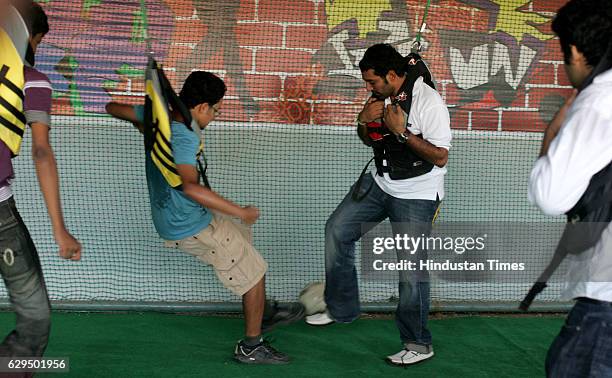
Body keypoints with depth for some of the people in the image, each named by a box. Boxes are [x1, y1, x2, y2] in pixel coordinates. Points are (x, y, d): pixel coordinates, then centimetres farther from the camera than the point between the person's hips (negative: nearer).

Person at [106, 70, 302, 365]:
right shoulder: (184, 136, -27)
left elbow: (113, 108, 14)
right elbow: (190, 186, -44)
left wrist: (141, 122, 34)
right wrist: (240, 211, -37)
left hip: (172, 221, 10)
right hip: (194, 228, -10)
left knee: (243, 238, 27)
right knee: (254, 273, 4)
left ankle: (263, 315, 37)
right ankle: (251, 347, 18)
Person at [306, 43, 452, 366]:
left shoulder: (428, 101, -20)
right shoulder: (382, 96, 0)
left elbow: (440, 157, -21)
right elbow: (368, 140, 14)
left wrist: (402, 131, -27)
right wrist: (364, 121, -8)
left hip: (416, 196, -8)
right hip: (380, 183, 8)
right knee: (337, 229, 10)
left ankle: (418, 345, 8)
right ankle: (341, 308, 24)